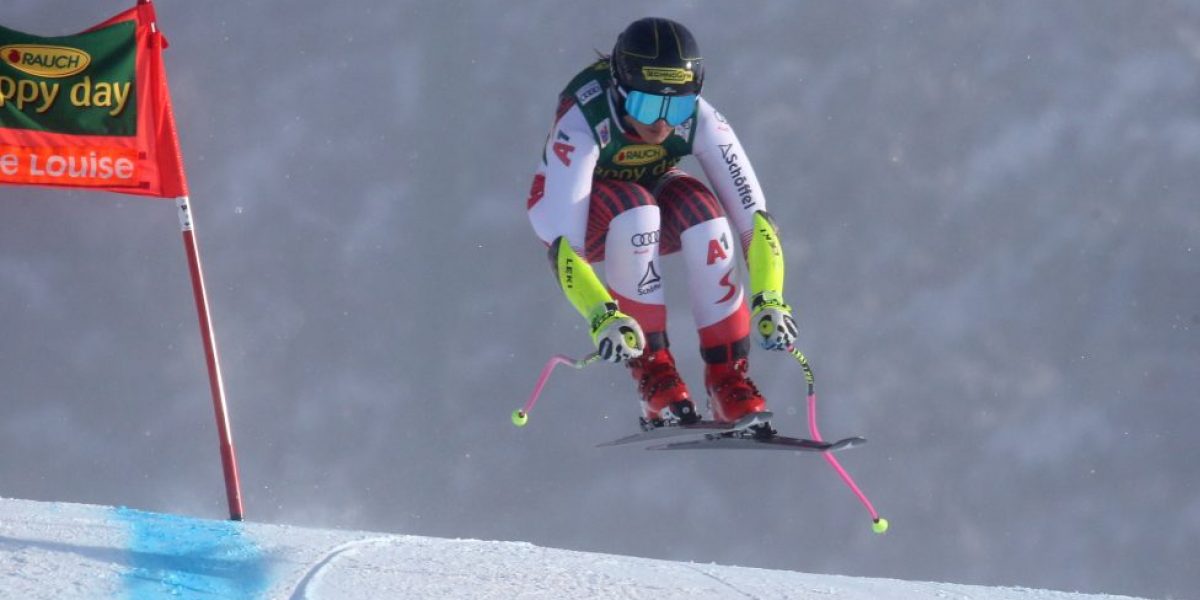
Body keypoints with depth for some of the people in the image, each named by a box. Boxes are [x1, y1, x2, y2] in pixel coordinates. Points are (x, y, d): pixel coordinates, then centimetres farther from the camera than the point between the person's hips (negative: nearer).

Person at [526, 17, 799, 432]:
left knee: (701, 210, -31)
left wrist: (770, 301, -44)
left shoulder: (699, 120, -29)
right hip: (576, 209, -3)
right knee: (634, 209, -36)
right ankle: (651, 372, -29)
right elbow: (563, 243, -43)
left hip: (653, 191, 3)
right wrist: (602, 317, -58)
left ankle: (729, 377, -26)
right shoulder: (581, 125, -37)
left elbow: (753, 215, -30)